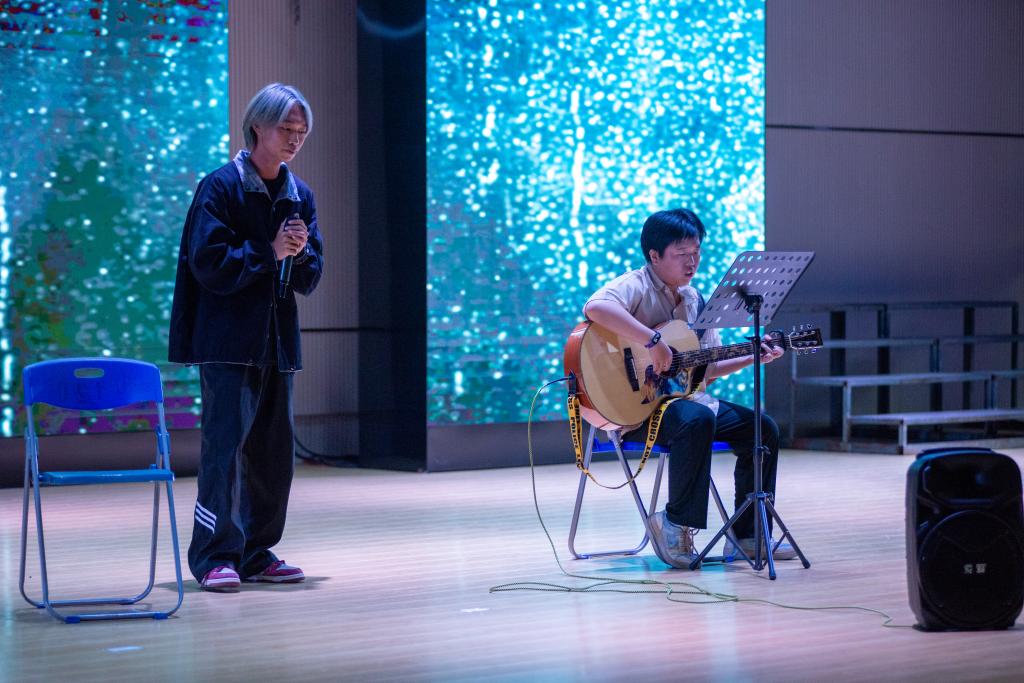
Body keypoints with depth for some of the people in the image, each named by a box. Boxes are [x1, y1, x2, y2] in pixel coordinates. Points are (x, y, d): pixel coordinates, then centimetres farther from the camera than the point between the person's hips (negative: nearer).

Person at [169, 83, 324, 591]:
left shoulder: (300, 195, 12)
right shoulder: (221, 187, -5)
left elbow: (310, 280, 11)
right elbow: (208, 264, -13)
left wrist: (300, 254, -9)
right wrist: (269, 252, -13)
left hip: (279, 339, 6)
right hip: (229, 339, -6)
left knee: (274, 450, 8)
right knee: (225, 441, -11)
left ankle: (258, 553, 16)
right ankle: (216, 558, -10)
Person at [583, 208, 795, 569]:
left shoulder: (694, 299, 14)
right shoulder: (637, 287, -12)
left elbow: (707, 369, 18)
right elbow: (595, 307, -37)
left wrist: (752, 359, 4)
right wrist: (653, 342, -36)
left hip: (686, 398, 9)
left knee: (763, 429, 1)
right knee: (697, 420, -37)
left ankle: (747, 535, 6)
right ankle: (676, 525, -25)